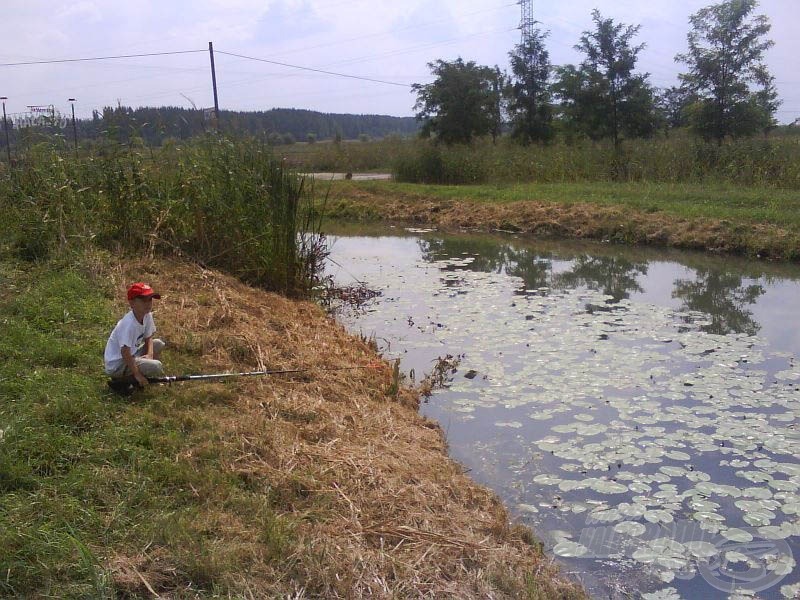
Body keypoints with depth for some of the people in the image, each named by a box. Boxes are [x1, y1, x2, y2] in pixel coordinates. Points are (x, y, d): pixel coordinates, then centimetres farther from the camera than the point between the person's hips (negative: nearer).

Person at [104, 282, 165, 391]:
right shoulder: (129, 323, -28)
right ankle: (121, 381, -4)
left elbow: (148, 338, 11)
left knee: (158, 344, 8)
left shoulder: (147, 315, -2)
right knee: (156, 367, -22)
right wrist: (137, 374, -23)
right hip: (117, 365, -9)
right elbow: (125, 352, -28)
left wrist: (149, 355, -8)